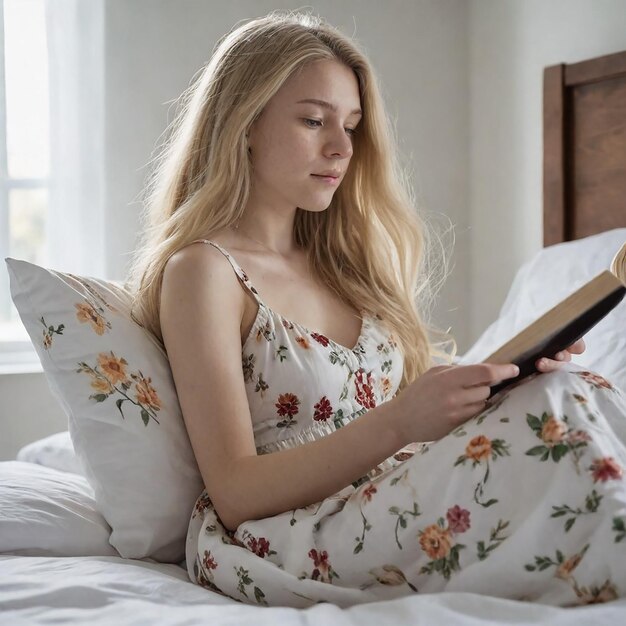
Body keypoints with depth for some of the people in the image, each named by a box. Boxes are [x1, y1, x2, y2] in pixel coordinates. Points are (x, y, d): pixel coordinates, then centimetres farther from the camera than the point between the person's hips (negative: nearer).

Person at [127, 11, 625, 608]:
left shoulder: (339, 262, 17)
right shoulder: (203, 270, -5)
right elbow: (234, 495, -11)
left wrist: (499, 377, -3)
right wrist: (396, 423, -24)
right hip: (279, 539, -6)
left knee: (569, 396, -21)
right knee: (561, 412, -27)